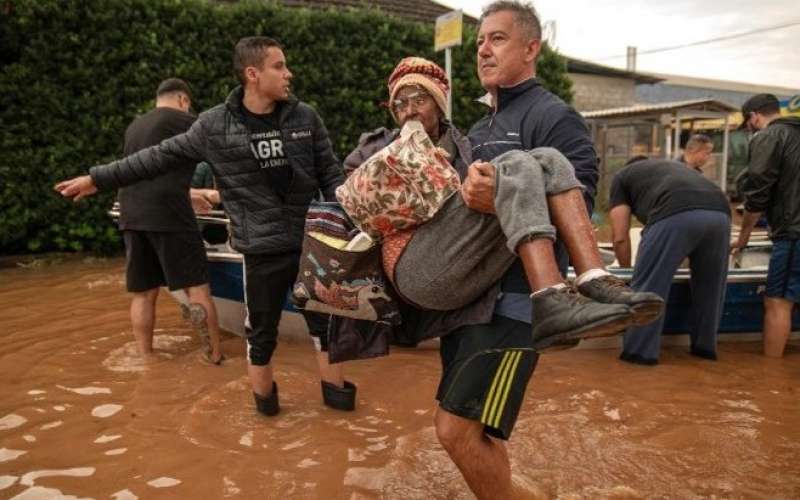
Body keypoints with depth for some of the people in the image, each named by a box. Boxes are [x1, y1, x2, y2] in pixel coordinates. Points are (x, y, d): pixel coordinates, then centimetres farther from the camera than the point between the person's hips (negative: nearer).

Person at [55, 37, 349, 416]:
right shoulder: (215, 125, -5)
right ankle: (264, 399, 31)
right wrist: (98, 178, 9)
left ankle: (337, 393, 29)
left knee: (325, 322, 11)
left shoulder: (305, 117, 0)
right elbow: (162, 156, 5)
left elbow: (330, 175, 5)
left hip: (312, 244, 2)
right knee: (261, 333, 10)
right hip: (263, 251, -1)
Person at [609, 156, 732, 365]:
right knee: (709, 286, 22)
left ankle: (641, 351, 13)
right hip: (720, 213, 6)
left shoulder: (622, 176, 29)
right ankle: (705, 347, 34)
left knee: (648, 286, 7)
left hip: (675, 214, -6)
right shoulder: (678, 167, 44)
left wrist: (627, 271, 36)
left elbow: (620, 237, 21)